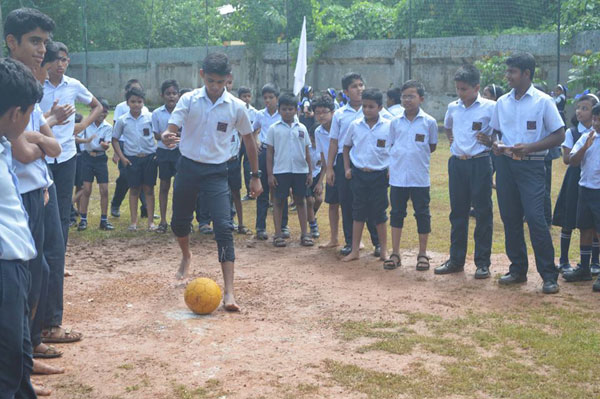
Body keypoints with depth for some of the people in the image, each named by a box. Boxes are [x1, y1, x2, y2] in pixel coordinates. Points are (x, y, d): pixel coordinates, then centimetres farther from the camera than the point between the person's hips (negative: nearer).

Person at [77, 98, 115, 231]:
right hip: (87, 157, -1)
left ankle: (104, 220, 11)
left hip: (100, 158, 1)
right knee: (86, 190, -2)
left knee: (104, 190, 0)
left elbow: (107, 146, -10)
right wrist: (86, 140, -22)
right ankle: (83, 219, 8)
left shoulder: (108, 127, -1)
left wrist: (105, 145, -32)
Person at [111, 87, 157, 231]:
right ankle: (133, 221, 13)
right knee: (134, 189, 6)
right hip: (132, 158, 1)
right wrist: (122, 157, 1)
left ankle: (150, 221, 9)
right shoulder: (122, 120, 1)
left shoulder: (150, 117, -1)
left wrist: (158, 153, -4)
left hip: (149, 157, 0)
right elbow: (115, 139, 9)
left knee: (149, 188, 3)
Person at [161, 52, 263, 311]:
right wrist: (167, 137, -38)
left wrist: (255, 176, 9)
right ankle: (186, 256, 49)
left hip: (216, 171, -2)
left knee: (224, 227, -15)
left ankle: (229, 292, -16)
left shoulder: (236, 107, -4)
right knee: (179, 222, 13)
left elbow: (248, 141, 8)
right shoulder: (188, 100, -5)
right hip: (188, 166, 2)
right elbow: (171, 129, -12)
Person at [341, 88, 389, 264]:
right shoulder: (355, 125, 1)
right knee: (358, 211, 7)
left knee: (379, 213, 6)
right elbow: (346, 147, 14)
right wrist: (347, 168, 7)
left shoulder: (389, 126, -6)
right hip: (358, 174, 2)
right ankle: (354, 250, 13)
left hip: (379, 175, -2)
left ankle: (384, 250, 18)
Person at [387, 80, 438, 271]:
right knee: (396, 213, 8)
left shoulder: (429, 122, -2)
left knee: (422, 214, 5)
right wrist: (398, 157, 3)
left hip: (420, 176, -2)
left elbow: (432, 146, 8)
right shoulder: (395, 122, 5)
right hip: (397, 176, 2)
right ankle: (395, 253, 17)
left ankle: (422, 254, 17)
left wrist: (417, 155, 0)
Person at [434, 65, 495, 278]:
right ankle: (456, 260, 19)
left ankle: (482, 263, 8)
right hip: (457, 163, 5)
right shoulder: (453, 107, 9)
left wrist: (490, 141, -15)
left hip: (480, 163, -5)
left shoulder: (489, 107, -7)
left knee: (483, 212, 0)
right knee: (457, 212, 10)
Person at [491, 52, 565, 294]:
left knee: (535, 217, -12)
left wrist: (529, 147, -17)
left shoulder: (543, 101, -4)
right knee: (510, 218, 8)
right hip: (505, 164, 5)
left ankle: (549, 275, -4)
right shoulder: (502, 102, 10)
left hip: (531, 165, -5)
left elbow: (559, 135, -4)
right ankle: (518, 269, 20)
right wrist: (496, 144, -3)